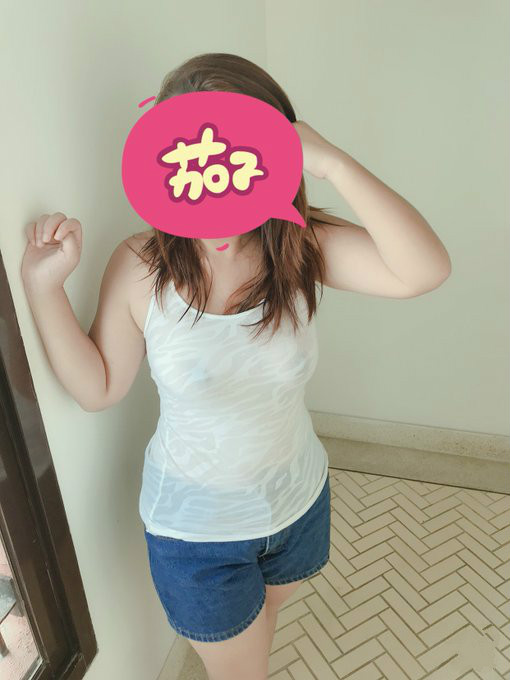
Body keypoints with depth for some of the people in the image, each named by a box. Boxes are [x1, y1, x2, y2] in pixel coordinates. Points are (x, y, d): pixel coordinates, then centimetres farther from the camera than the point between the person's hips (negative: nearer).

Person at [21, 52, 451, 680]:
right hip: (195, 529, -2)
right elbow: (97, 389, -10)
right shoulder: (139, 267, -21)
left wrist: (332, 163, -38)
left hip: (298, 500, 3)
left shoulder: (304, 245, -18)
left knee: (260, 624, 35)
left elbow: (425, 271, -33)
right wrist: (44, 285, -20)